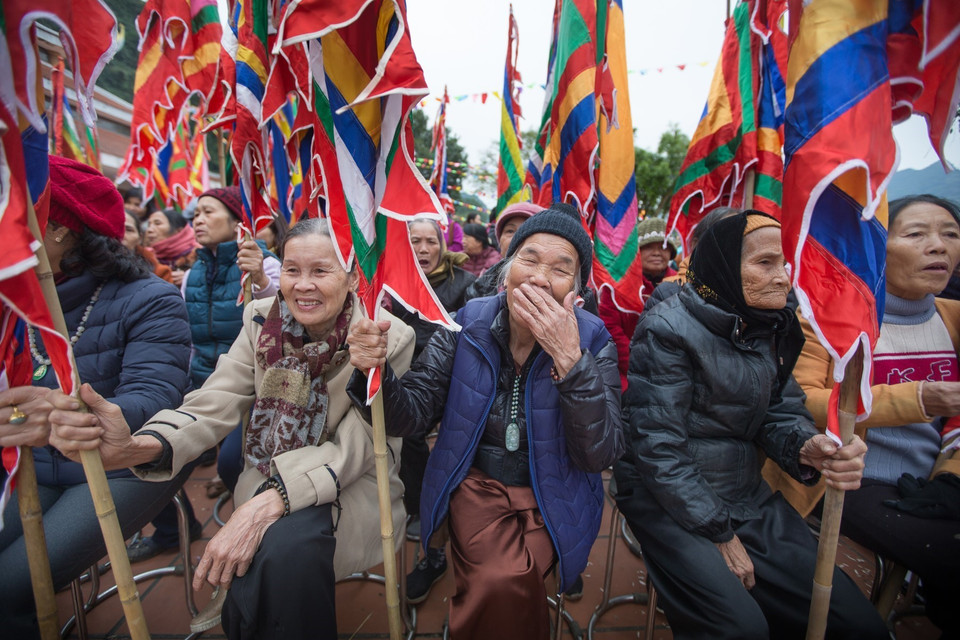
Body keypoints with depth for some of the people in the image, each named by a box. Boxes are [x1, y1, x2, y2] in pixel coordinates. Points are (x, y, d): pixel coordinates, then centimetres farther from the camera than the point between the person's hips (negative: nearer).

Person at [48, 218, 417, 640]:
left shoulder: (389, 339, -15)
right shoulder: (261, 320, -4)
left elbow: (354, 447, -19)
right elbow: (216, 403, -12)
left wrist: (269, 504, -34)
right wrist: (138, 447, -34)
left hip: (353, 484, -2)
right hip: (268, 477, 3)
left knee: (287, 545, -30)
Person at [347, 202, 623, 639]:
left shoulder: (593, 340, -9)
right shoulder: (468, 324, -6)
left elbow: (601, 455, -16)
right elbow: (413, 415, -7)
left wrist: (569, 359, -29)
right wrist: (376, 371, -29)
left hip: (552, 498, 0)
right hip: (475, 484, 1)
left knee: (506, 580, -24)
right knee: (501, 579, -24)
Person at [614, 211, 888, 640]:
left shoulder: (776, 327, 5)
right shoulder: (668, 328, -18)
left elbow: (780, 412, 5)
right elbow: (657, 445, -20)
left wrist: (808, 448, -19)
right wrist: (719, 534, -14)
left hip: (748, 498, 7)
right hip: (668, 501, -6)